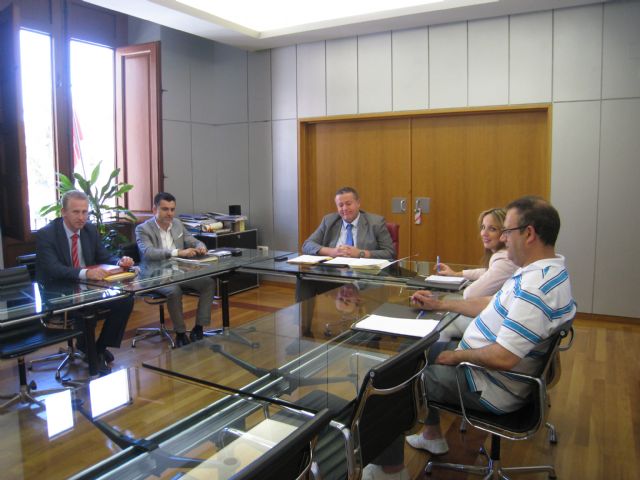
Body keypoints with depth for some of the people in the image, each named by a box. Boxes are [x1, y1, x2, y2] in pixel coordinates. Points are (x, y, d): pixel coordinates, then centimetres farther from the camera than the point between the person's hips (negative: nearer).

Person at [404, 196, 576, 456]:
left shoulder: (535, 287, -32)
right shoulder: (544, 269, 2)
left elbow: (503, 358, -34)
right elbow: (491, 303, 12)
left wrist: (456, 356, -17)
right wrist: (439, 304, 12)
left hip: (490, 388, -10)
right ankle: (431, 435, 31)